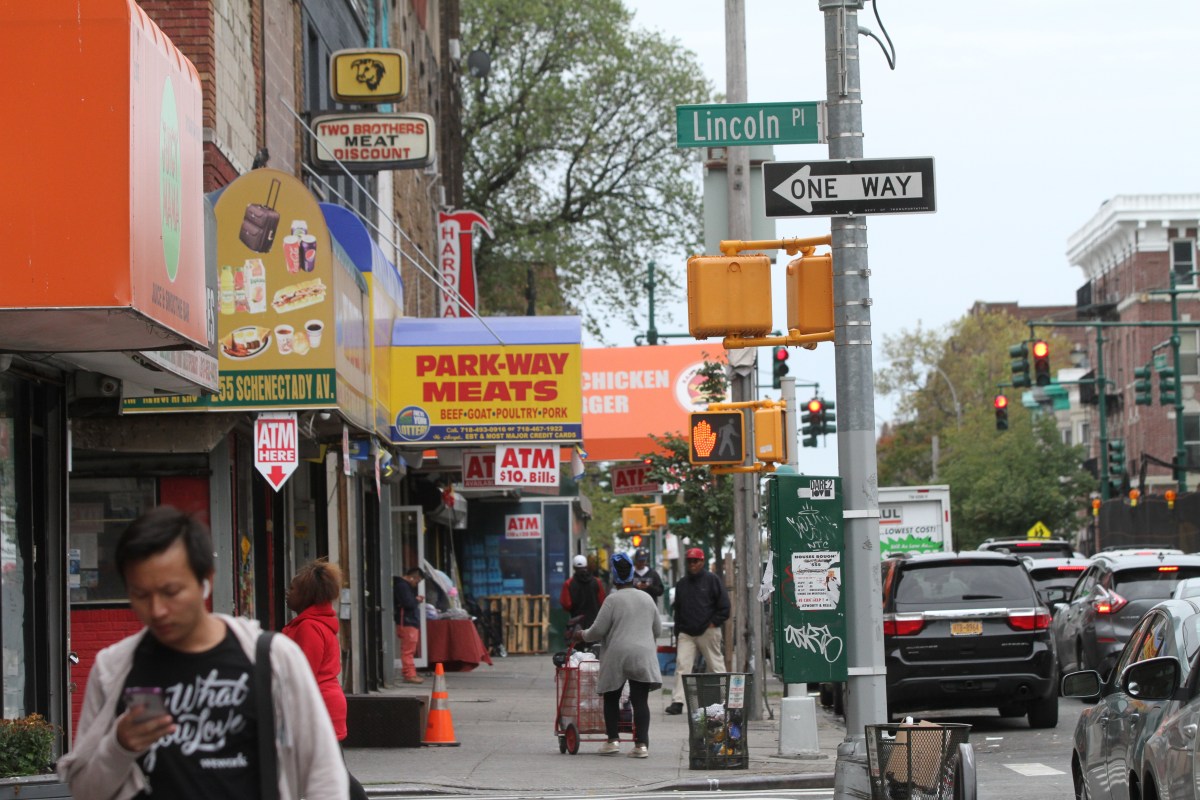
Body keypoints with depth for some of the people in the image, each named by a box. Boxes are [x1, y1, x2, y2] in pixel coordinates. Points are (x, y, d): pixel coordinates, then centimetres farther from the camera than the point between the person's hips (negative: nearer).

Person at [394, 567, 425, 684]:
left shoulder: (405, 585, 20)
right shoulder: (401, 586, -14)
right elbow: (408, 603, -23)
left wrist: (416, 599, 5)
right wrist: (417, 600, -4)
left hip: (411, 622, 11)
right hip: (406, 623, -11)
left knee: (410, 650, 13)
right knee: (408, 651, -10)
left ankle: (410, 674, 18)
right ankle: (410, 675, -10)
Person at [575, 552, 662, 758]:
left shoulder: (613, 599, -6)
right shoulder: (647, 598, 10)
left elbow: (598, 630, -6)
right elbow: (658, 630, 18)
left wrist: (583, 635, 13)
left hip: (617, 655, -3)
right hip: (644, 655, 3)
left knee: (611, 698, 11)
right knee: (640, 700, 0)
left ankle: (612, 739, 7)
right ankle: (641, 743, -7)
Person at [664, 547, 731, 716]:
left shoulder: (712, 580, 0)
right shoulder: (682, 584, 15)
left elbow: (724, 606, -1)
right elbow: (678, 609, 19)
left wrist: (713, 623, -8)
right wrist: (678, 631, 11)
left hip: (708, 632, -4)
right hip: (686, 634, 4)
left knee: (716, 665, 3)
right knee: (681, 665, -7)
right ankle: (677, 701, -10)